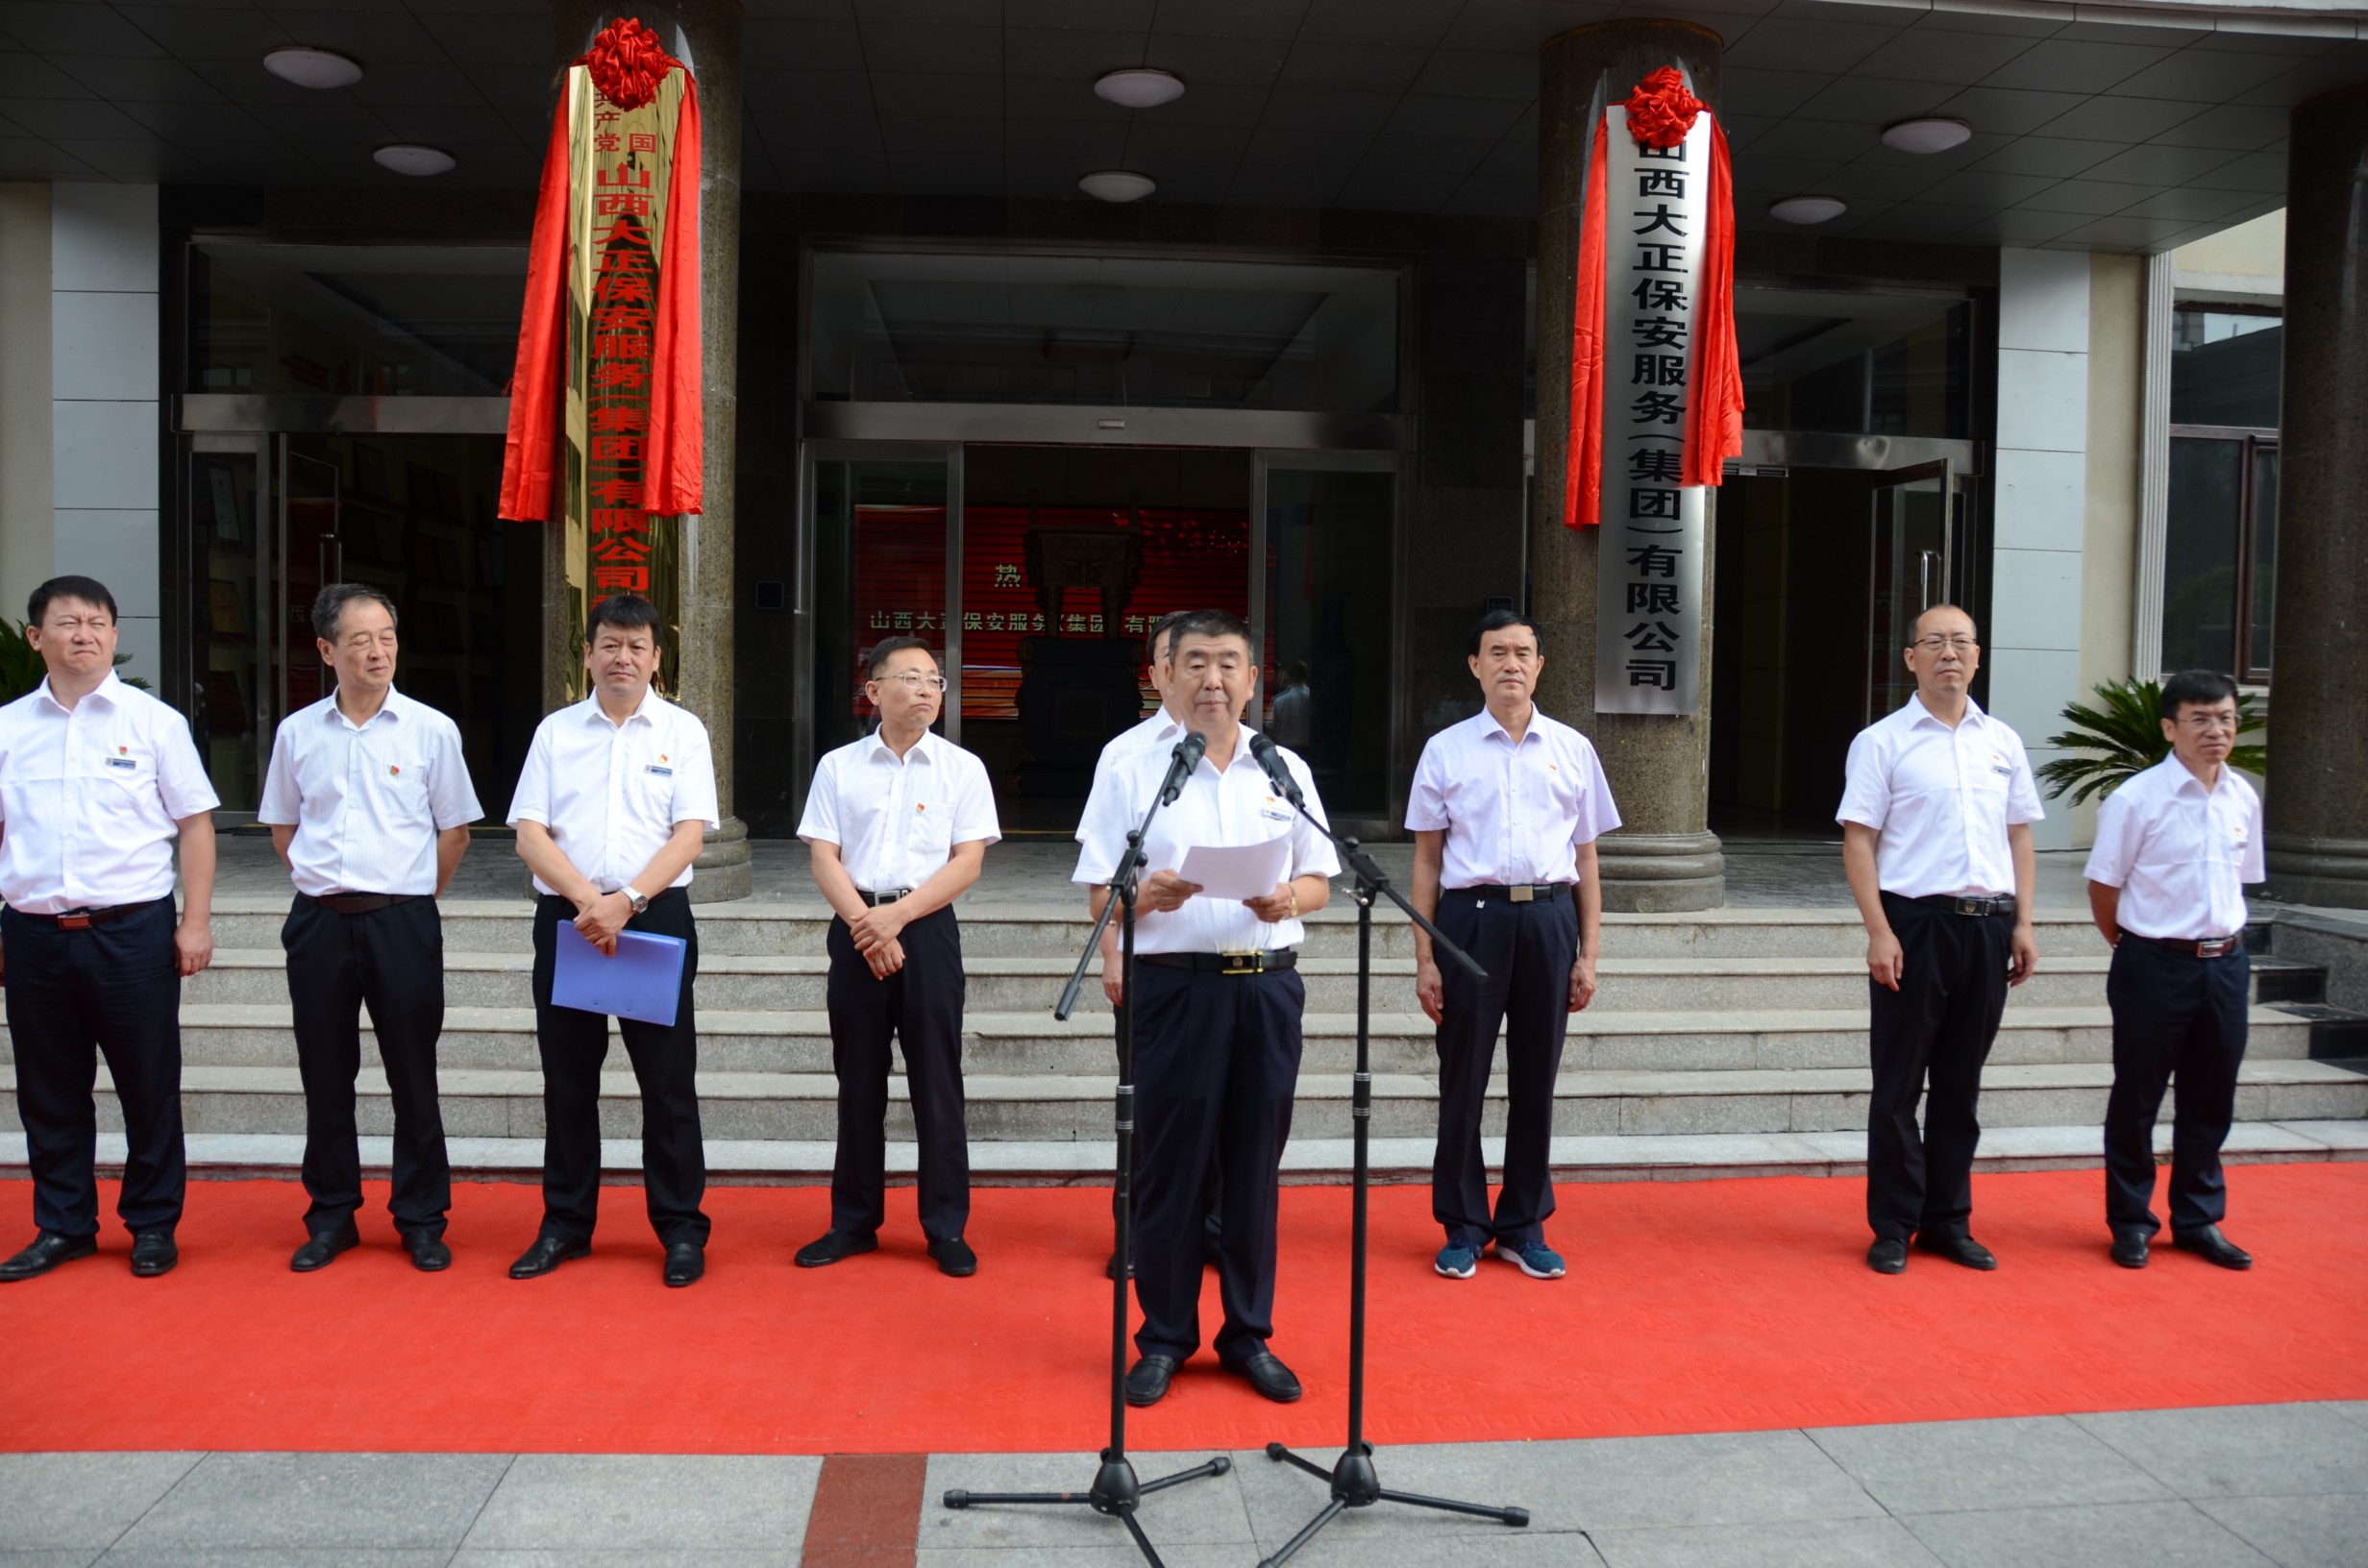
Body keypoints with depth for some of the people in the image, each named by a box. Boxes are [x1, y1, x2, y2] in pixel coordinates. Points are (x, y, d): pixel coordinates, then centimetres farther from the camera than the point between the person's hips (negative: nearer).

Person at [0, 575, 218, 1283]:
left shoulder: (155, 721, 1)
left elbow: (195, 823, 1)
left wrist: (196, 923, -5)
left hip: (132, 931, -2)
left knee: (149, 1086, 5)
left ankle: (152, 1224, 18)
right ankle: (62, 1226, 25)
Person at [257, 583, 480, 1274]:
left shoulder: (431, 730, -1)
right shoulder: (297, 733, 6)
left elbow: (454, 831, 5)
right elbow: (283, 827, 17)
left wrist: (412, 897, 5)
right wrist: (324, 884, 10)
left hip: (402, 921, -2)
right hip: (319, 923, 2)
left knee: (413, 1075, 3)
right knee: (325, 1075, 10)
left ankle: (422, 1219, 15)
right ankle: (331, 1216, 23)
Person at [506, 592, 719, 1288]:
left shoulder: (682, 731, 4)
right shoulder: (556, 731, 8)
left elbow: (688, 835, -4)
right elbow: (530, 834, 1)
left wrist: (626, 903, -16)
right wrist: (587, 900, -14)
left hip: (656, 917, -2)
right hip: (567, 917, 2)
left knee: (668, 1080, 1)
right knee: (568, 1079, 10)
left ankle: (681, 1228, 11)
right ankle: (565, 1223, 23)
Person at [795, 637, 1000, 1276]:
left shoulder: (961, 768, 2)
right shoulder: (839, 766, 5)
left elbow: (968, 862, -4)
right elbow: (824, 859, 1)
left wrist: (897, 916, -13)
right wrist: (867, 926, -13)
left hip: (927, 927, -1)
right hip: (855, 929, 1)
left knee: (936, 1079, 2)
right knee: (859, 1079, 9)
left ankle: (946, 1227, 12)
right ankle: (854, 1221, 21)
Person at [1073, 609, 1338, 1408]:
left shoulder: (1287, 770, 11)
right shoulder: (1131, 772, 3)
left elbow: (1320, 882, 12)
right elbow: (1100, 898, -1)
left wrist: (1287, 899, -10)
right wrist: (1150, 895, -21)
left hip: (1268, 984, 3)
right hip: (1175, 982, -2)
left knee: (1255, 1167, 9)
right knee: (1169, 1167, 4)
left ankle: (1249, 1334, 23)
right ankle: (1164, 1337, 19)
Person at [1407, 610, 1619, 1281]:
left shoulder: (1572, 750, 8)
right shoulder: (1446, 750, 4)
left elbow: (1586, 860, 10)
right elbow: (1427, 859, 4)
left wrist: (1587, 955, 5)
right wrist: (1425, 958, -1)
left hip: (1549, 917, 2)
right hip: (1471, 915, -1)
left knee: (1536, 1081, 9)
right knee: (1463, 1080, 4)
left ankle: (1525, 1227, 24)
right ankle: (1463, 1228, 19)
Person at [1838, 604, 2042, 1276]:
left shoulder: (2003, 742, 12)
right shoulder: (1882, 741, -2)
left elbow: (2019, 838, 15)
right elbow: (1859, 841, -6)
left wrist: (2022, 924, 6)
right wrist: (1879, 932, -13)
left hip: (1988, 926, 4)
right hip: (1914, 923, -4)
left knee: (1961, 1086, 12)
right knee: (1899, 1086, 1)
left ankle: (1948, 1222, 22)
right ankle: (1892, 1228, 12)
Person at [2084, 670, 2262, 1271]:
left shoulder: (2243, 798, 5)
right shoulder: (2135, 800, -13)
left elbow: (2239, 878, 16)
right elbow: (2103, 885, -6)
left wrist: (2227, 942, 11)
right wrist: (2136, 948, 3)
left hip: (2225, 963, 5)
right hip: (2156, 965, -5)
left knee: (2211, 1099, 14)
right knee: (2137, 1099, 6)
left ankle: (2198, 1220, 28)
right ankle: (2130, 1221, 18)